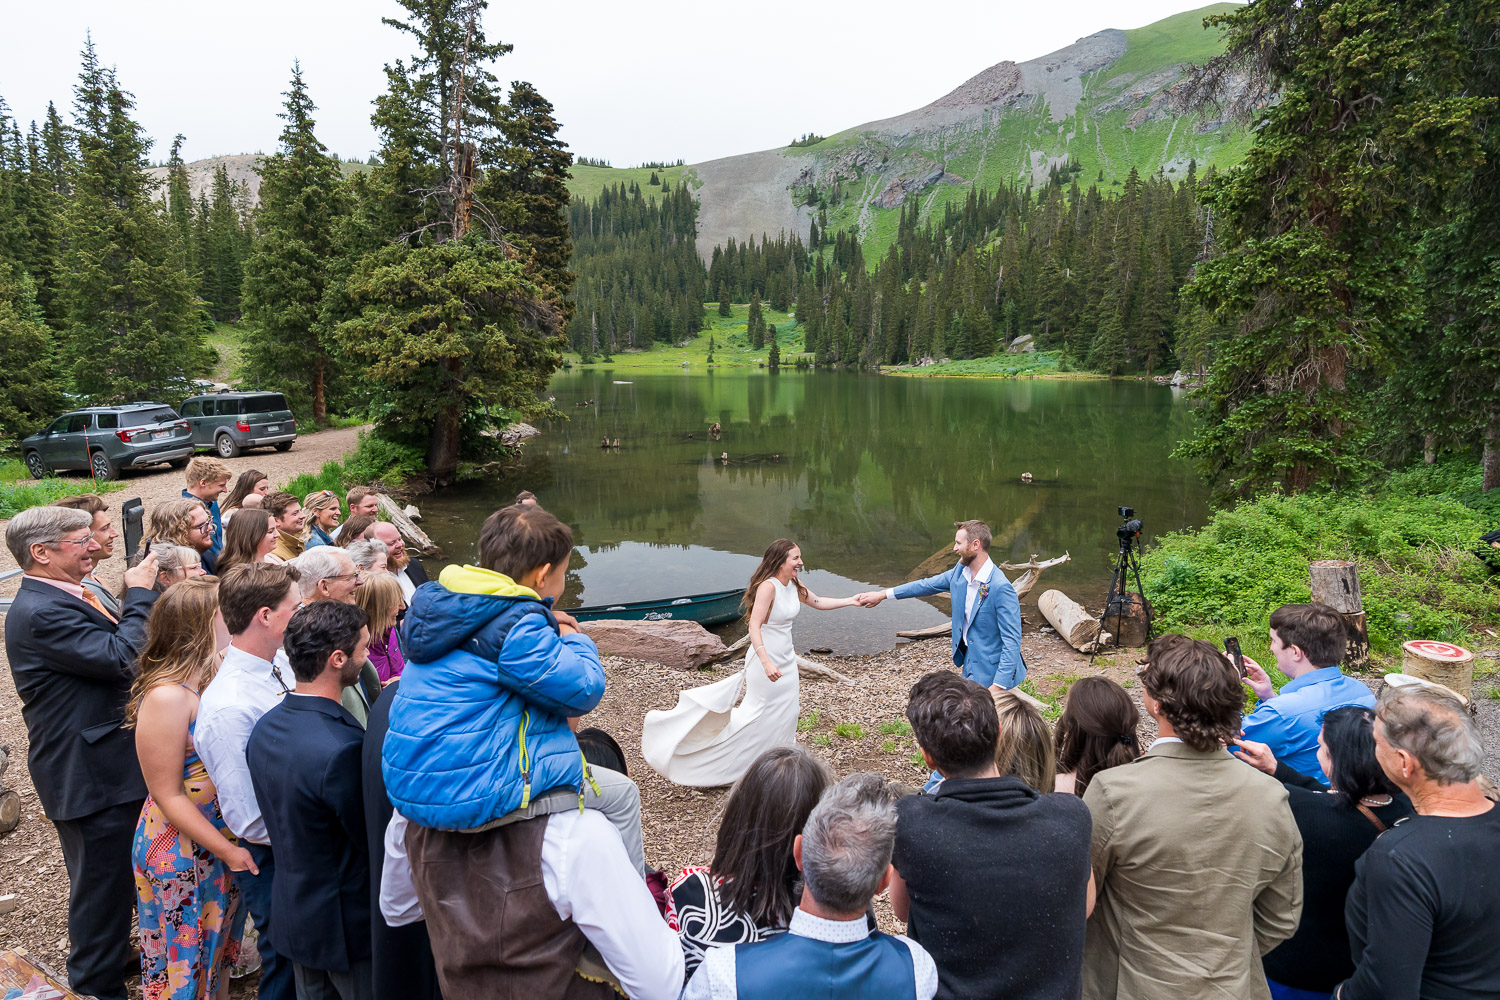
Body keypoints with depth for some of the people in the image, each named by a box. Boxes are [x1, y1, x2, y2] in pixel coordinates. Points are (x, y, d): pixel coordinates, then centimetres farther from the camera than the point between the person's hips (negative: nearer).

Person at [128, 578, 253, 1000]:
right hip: (184, 853, -7)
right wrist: (227, 850, -19)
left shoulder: (216, 677, -2)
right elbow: (168, 796, -20)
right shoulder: (167, 696, -24)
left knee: (220, 948, 24)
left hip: (227, 842, 7)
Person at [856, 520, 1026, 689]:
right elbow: (928, 585, 12)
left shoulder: (1001, 588, -26)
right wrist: (883, 594, 15)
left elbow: (1012, 640, -25)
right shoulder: (960, 571, -2)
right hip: (970, 666, 7)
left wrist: (997, 687, -29)